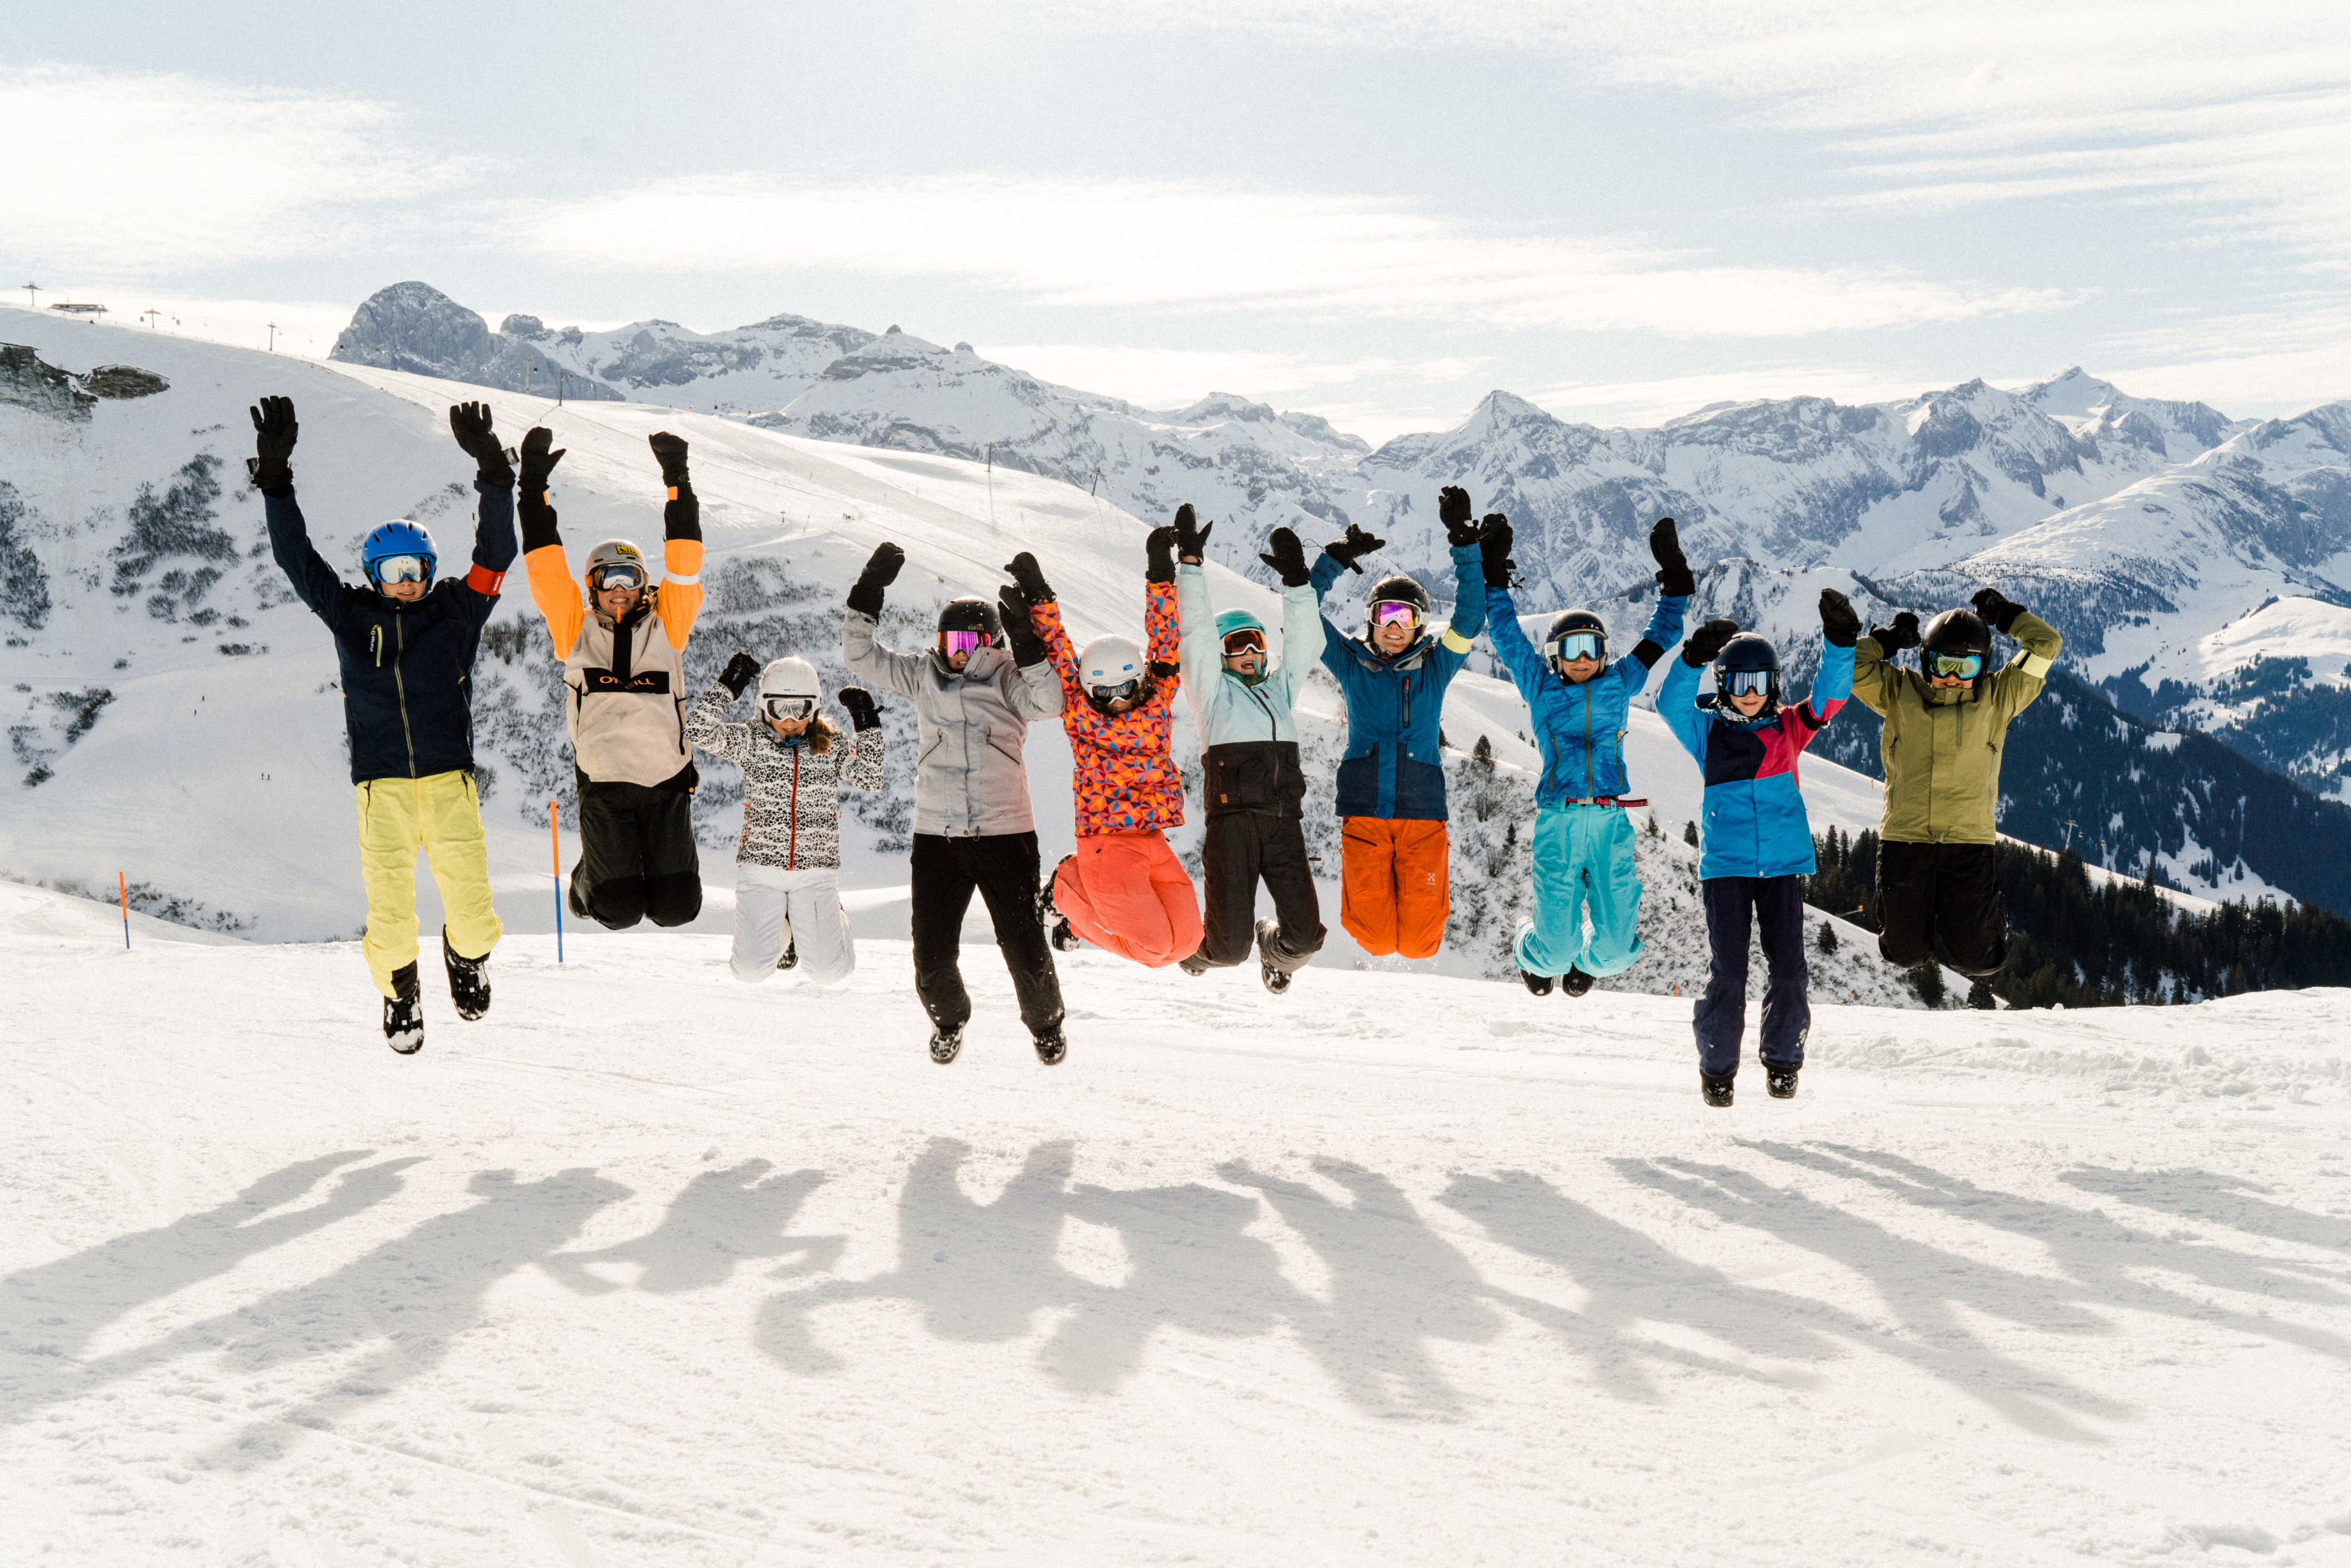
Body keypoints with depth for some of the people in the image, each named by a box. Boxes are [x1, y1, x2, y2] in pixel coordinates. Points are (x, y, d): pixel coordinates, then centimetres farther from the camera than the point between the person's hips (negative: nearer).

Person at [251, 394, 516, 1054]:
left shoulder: (457, 610, 8)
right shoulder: (351, 616, 9)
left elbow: (495, 554, -1)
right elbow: (295, 557, 7)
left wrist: (492, 472, -12)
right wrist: (275, 475, 0)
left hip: (449, 780, 0)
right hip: (382, 785, 0)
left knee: (470, 899, -8)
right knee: (389, 909, -5)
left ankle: (467, 953, 28)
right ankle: (400, 991, 24)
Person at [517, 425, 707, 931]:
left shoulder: (666, 624, 8)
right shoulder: (576, 630, 7)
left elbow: (684, 566, 0)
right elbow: (546, 570, 2)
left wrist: (677, 484, -5)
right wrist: (534, 488, -3)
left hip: (668, 778, 1)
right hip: (602, 781, -1)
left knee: (676, 909, -3)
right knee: (620, 911, -7)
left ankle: (665, 869, 33)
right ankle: (591, 881, 29)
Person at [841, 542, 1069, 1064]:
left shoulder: (1009, 679, 1)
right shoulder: (922, 676, 8)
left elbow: (1046, 701, -18)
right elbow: (859, 656, 7)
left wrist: (1026, 639, -25)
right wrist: (869, 591, -3)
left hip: (1006, 833, -2)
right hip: (936, 836, 2)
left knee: (1024, 947, 1)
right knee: (932, 954, 3)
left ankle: (1046, 1023, 29)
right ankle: (949, 1019, 34)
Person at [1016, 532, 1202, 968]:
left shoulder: (1157, 700, 7)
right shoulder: (1079, 714, 0)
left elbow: (1164, 639, 7)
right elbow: (1057, 653, 0)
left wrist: (1160, 574, 3)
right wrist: (1037, 597, -3)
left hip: (1155, 844, 5)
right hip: (1106, 844, -5)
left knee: (1185, 940, -1)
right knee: (1153, 943, -14)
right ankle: (1069, 895, 11)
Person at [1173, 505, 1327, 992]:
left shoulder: (1279, 687, 23)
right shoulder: (1213, 689, 10)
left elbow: (1304, 641, 14)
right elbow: (1195, 633, 1)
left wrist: (1296, 580, 4)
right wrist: (1190, 561, -4)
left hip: (1284, 824, 4)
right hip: (1232, 821, -4)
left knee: (1305, 934, -6)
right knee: (1229, 944, -8)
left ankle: (1276, 952, 31)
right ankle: (1194, 947, 29)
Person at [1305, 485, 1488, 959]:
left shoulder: (1434, 667, 8)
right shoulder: (1351, 664, 8)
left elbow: (1470, 618, -3)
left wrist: (1464, 544, -10)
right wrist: (1335, 560, -7)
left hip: (1421, 812, 0)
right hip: (1364, 811, 0)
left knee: (1419, 943, -3)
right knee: (1376, 939, -6)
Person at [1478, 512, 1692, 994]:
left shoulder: (1619, 684, 16)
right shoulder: (1541, 687, 11)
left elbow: (1660, 635, 25)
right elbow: (1506, 631, 13)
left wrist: (1674, 580, 24)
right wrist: (1493, 573, 11)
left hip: (1612, 821, 2)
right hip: (1558, 819, -2)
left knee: (1616, 947, -2)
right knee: (1557, 945, -5)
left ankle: (1588, 960, 36)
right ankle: (1531, 954, 34)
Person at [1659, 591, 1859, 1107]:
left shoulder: (1789, 728, 8)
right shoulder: (1707, 731, 4)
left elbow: (1830, 693, -3)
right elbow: (1671, 703, -13)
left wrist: (1840, 641, -17)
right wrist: (1695, 658, -27)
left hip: (1783, 865, 2)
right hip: (1726, 865, -1)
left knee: (1788, 969, -3)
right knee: (1728, 973, -5)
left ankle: (1782, 1059, 18)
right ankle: (1717, 1067, 12)